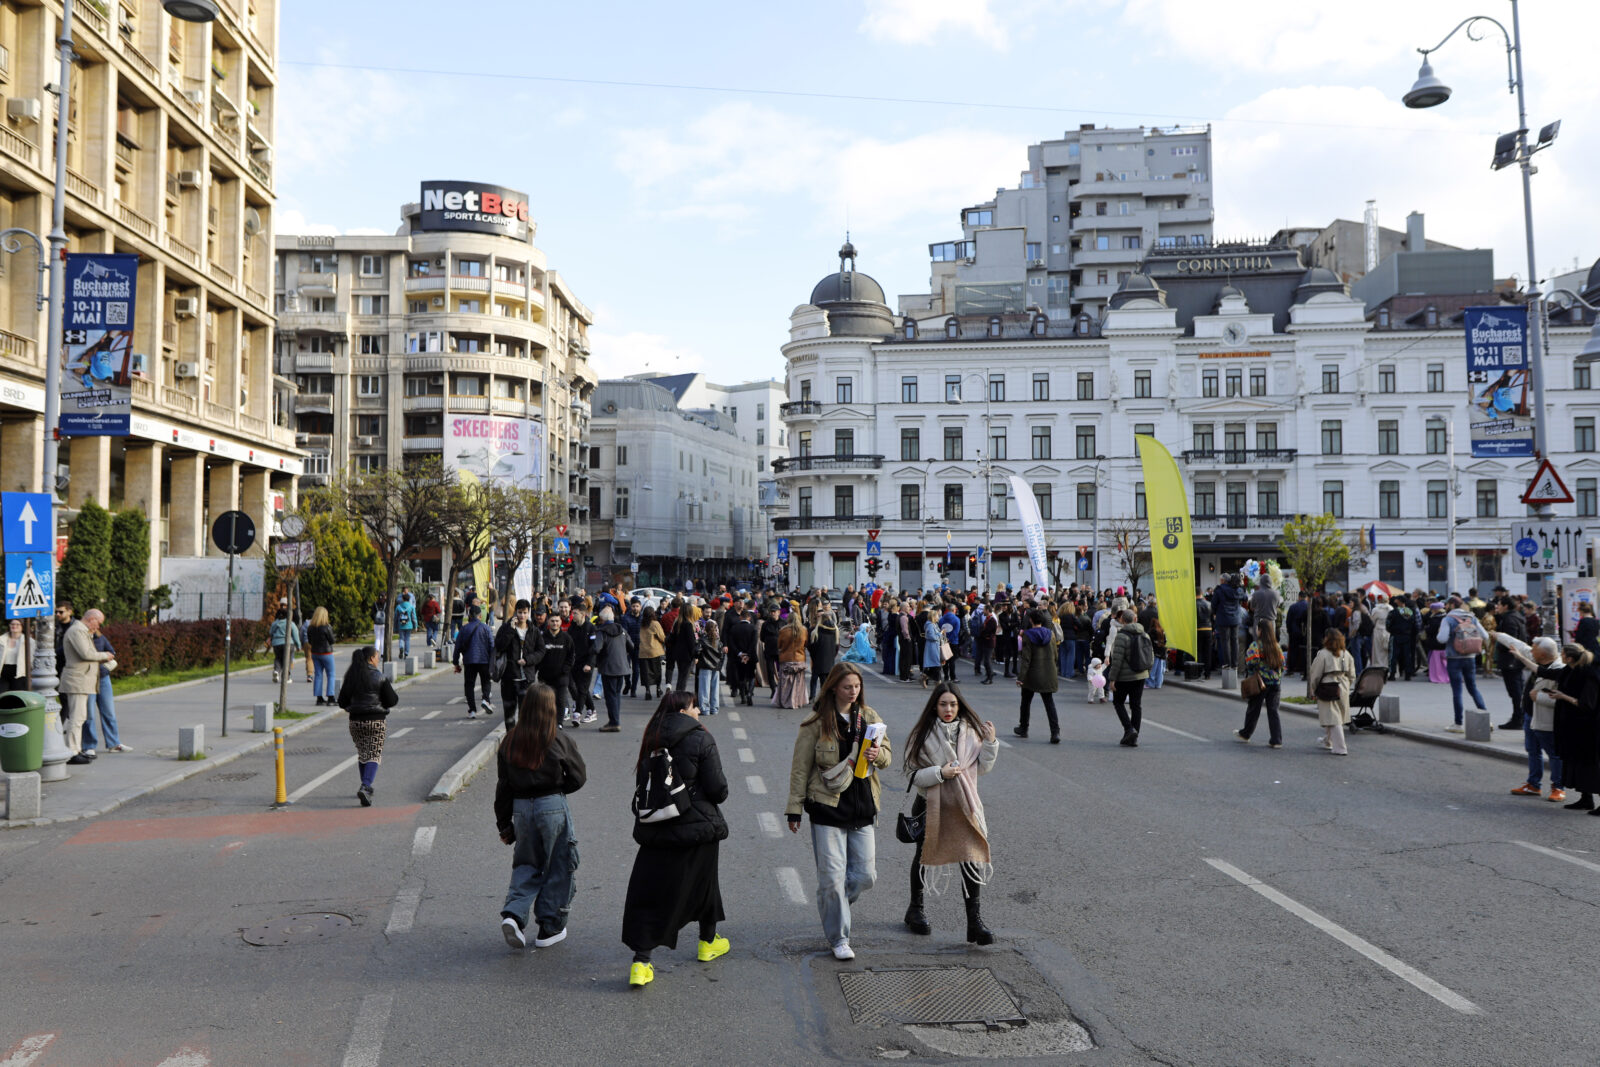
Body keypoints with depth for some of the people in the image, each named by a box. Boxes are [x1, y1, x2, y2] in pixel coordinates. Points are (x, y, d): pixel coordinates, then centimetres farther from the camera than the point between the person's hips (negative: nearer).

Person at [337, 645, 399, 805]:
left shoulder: (350, 677, 2)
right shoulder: (379, 677, -9)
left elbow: (342, 702, 5)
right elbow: (392, 700, -7)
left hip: (356, 720, 4)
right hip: (376, 721, -4)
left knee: (362, 754, 20)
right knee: (374, 755, -2)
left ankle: (366, 787, 25)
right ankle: (365, 787, -21)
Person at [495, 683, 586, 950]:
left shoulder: (510, 741, 1)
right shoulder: (560, 740, -11)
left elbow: (503, 786, 5)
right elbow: (578, 777, -4)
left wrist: (504, 824, 13)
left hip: (521, 808, 4)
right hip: (553, 808, -4)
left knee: (527, 865, 19)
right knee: (558, 868, 11)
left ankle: (513, 913, -1)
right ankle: (549, 928, 17)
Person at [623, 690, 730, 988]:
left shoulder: (651, 740, 4)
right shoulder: (700, 739, -11)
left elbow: (642, 782, 10)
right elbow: (718, 789, -11)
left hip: (655, 829, 3)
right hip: (696, 827, -3)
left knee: (649, 892, 4)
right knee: (703, 882, 19)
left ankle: (640, 962, -4)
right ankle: (708, 942, 37)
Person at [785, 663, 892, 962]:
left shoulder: (870, 718, 7)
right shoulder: (816, 723, -5)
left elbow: (887, 757, 14)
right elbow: (800, 768, -2)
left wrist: (878, 754, -11)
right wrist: (794, 809, -3)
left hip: (862, 807, 4)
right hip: (828, 806, -4)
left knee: (865, 875, 7)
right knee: (832, 877, -2)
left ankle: (831, 906, 35)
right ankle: (838, 939, 14)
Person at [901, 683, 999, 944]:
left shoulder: (971, 731, 0)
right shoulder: (923, 735, -9)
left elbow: (983, 767, 6)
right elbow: (913, 774, -9)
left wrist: (990, 742, -8)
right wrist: (940, 773, -22)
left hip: (964, 806, 1)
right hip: (931, 806, -1)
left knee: (972, 861, -8)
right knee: (924, 856, 16)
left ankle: (974, 920, 3)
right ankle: (915, 910, 37)